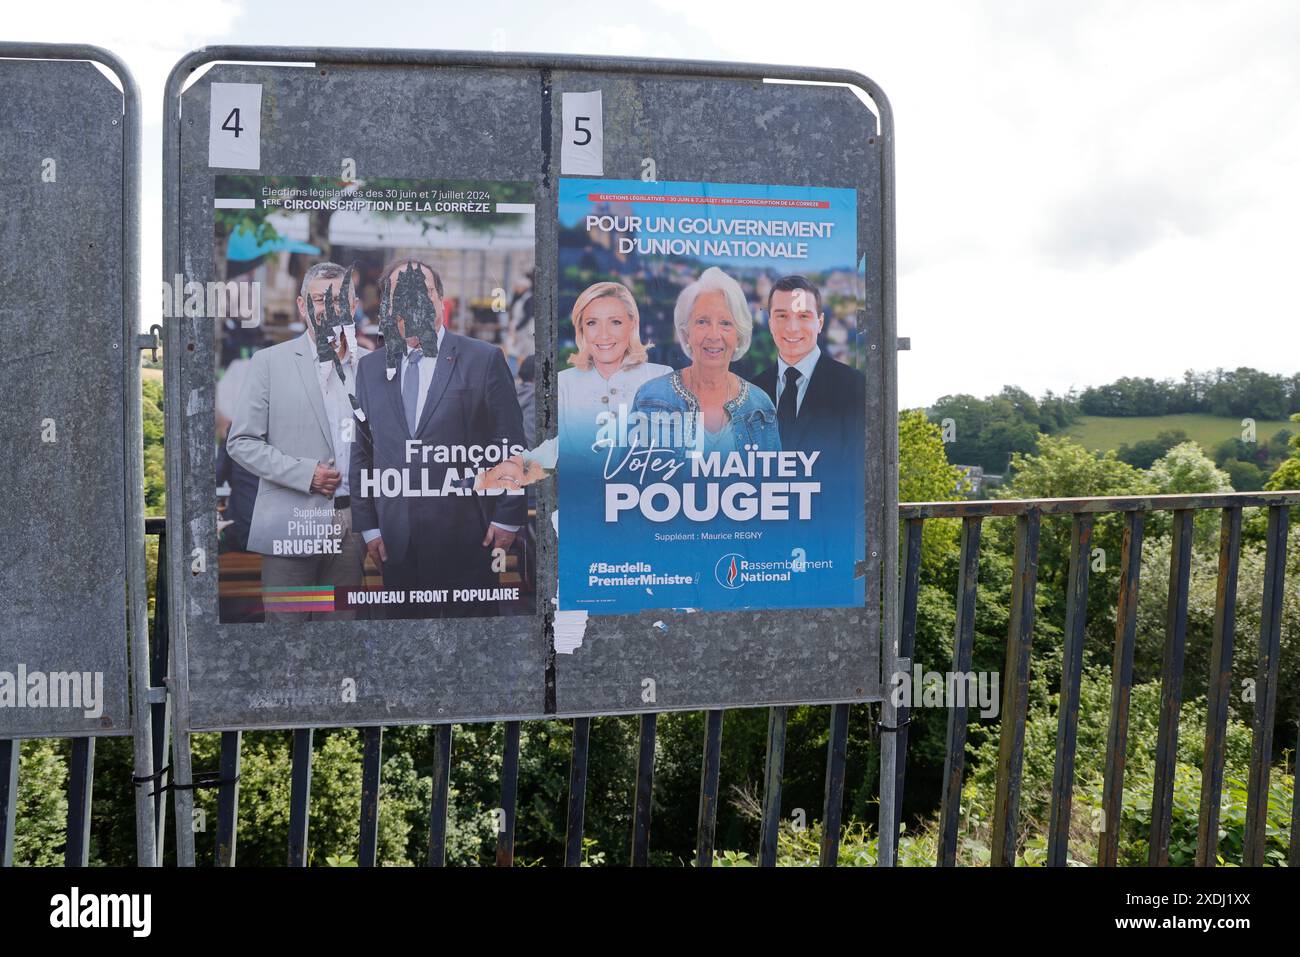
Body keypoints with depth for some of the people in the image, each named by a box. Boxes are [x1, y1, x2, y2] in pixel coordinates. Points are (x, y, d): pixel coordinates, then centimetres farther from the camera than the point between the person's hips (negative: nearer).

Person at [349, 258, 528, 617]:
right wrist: (368, 526, 8)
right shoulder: (370, 368, 10)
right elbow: (361, 452, 12)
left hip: (467, 538, -3)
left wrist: (508, 518, -6)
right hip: (397, 543, 4)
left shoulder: (484, 359, -2)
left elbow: (510, 446, -3)